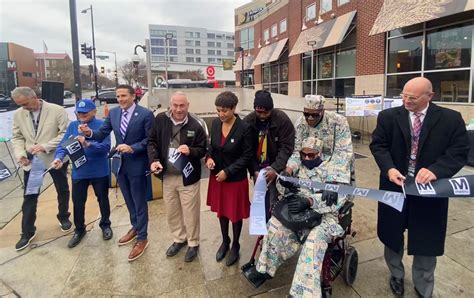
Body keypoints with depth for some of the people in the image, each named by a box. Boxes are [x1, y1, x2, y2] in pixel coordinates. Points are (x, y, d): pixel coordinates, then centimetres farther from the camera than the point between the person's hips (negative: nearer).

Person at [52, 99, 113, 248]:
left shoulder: (101, 125, -11)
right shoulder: (73, 126, 1)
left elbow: (106, 147, -20)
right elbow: (63, 144, -5)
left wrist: (88, 144, -33)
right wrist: (59, 157, -24)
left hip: (99, 171, -3)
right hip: (79, 171, 3)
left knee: (103, 199, 14)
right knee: (78, 202, 11)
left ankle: (105, 225, 36)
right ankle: (79, 230, 32)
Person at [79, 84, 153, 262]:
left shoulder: (145, 114, -13)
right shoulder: (113, 113, 4)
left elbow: (150, 140, -14)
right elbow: (102, 134, 1)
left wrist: (132, 148, -25)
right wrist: (89, 133, -19)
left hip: (137, 165, -6)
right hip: (120, 164, 6)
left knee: (139, 203, 5)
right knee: (129, 200, 22)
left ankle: (142, 238, 20)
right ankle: (135, 227, 44)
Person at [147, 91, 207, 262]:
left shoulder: (195, 126, -10)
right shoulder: (160, 120, -3)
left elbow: (202, 150, -4)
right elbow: (152, 142, 2)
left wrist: (190, 151, -25)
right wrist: (154, 160, -13)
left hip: (188, 177, -3)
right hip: (167, 176, 4)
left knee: (190, 213, 9)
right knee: (171, 212, 19)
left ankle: (193, 243, 31)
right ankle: (179, 239, 42)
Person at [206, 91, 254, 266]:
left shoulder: (244, 128, -19)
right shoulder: (215, 124, -3)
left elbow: (248, 156, -15)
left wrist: (228, 171, -19)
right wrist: (209, 157, -11)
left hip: (236, 179, -5)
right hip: (216, 176, 5)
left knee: (235, 214, 12)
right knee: (221, 211, 19)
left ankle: (235, 246, 35)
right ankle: (225, 241, 43)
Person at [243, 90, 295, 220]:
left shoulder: (282, 119, -15)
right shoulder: (247, 121, -5)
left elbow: (286, 147, -16)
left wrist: (275, 168, -26)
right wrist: (254, 170, -15)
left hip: (277, 169, -3)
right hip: (258, 169, 3)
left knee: (274, 203, -2)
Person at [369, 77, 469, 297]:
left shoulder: (451, 119, -4)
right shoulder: (388, 116, -2)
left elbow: (459, 151, -8)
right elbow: (378, 144, -5)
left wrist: (435, 170, -25)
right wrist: (389, 169, -22)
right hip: (395, 185, 1)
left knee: (426, 240, 13)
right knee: (393, 234, 16)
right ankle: (396, 275, 42)